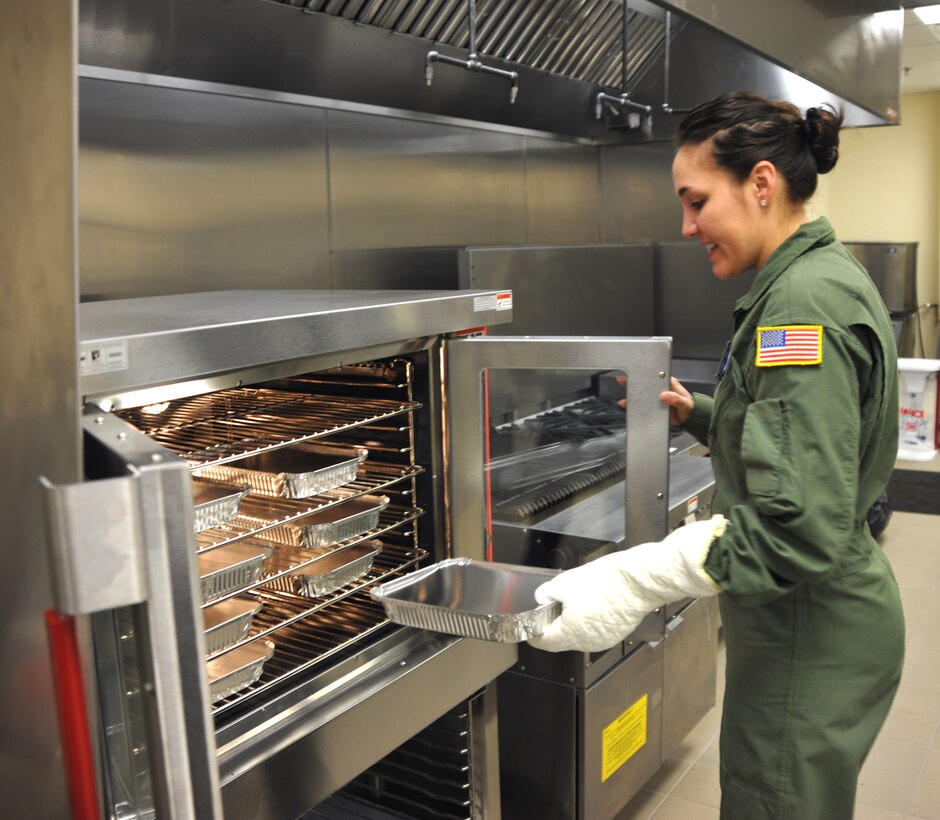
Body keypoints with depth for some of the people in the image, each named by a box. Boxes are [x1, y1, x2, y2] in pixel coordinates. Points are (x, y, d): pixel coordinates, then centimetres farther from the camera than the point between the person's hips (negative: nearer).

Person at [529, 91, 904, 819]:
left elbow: (802, 529, -31)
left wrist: (637, 581, -33)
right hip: (817, 621, 10)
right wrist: (699, 415, 10)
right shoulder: (821, 277, 7)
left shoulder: (804, 303, -24)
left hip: (807, 640, -10)